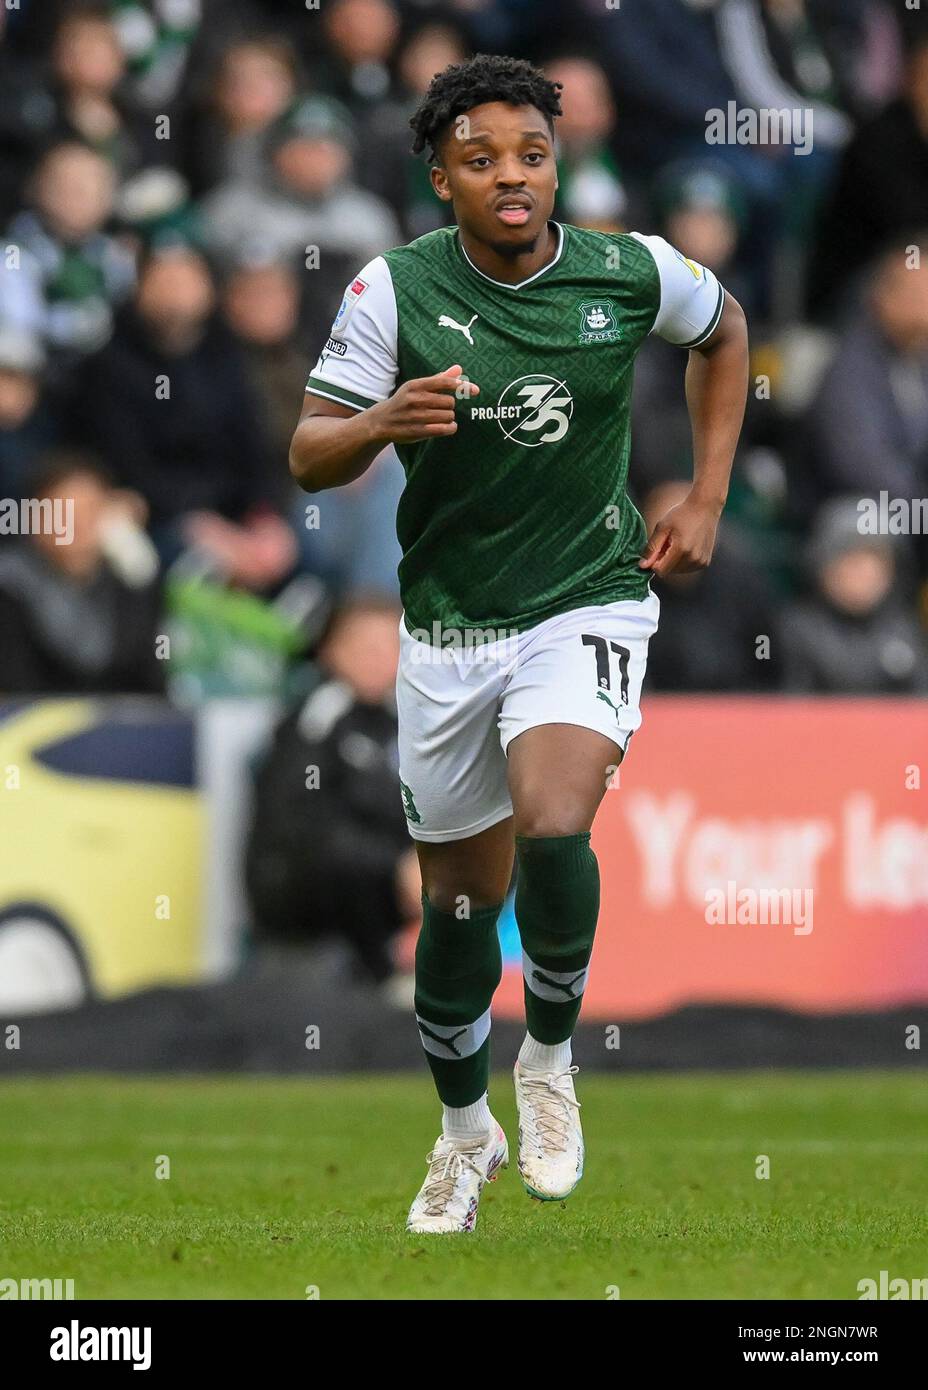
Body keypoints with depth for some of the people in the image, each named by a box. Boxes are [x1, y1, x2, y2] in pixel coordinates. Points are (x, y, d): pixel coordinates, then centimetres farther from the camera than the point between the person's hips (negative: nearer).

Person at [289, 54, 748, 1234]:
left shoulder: (632, 273, -8)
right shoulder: (395, 291, -10)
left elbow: (723, 330, 15)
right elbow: (309, 458, -9)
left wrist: (706, 500, 9)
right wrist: (383, 420, -31)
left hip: (589, 604, -2)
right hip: (445, 628, 2)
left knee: (553, 831, -27)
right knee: (460, 896, 12)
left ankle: (550, 1059, -1)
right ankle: (464, 1129, 36)